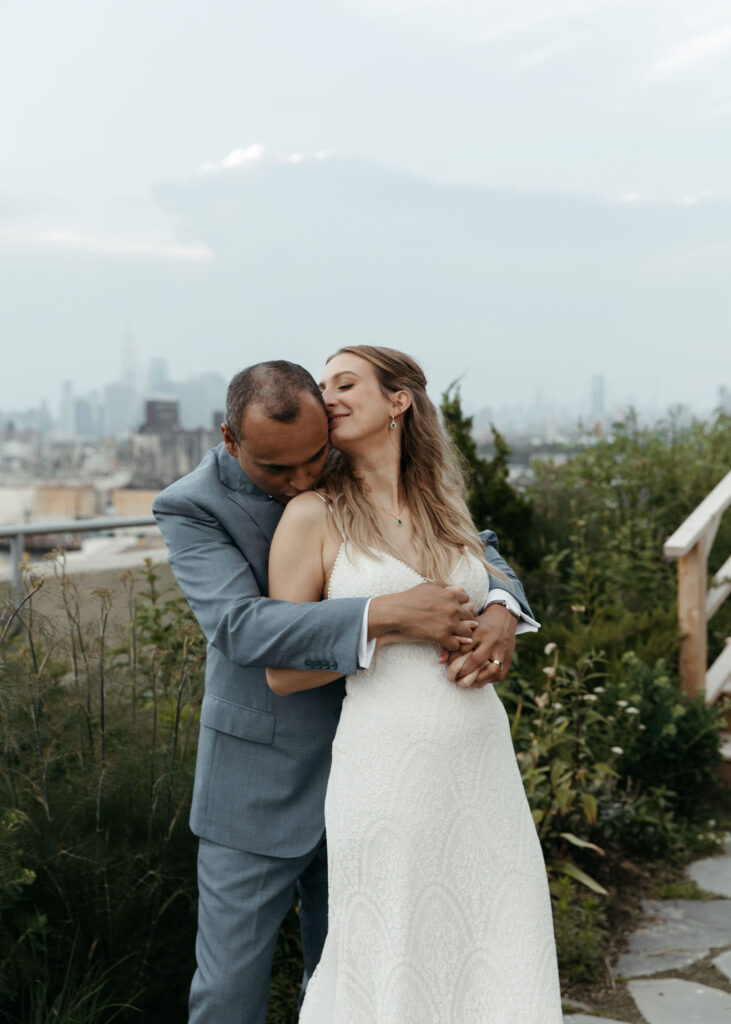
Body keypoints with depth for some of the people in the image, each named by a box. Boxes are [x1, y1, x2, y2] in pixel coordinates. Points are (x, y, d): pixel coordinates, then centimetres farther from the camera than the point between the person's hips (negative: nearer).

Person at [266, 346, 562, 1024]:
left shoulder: (446, 508, 11)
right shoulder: (312, 516, -3)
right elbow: (282, 673, -5)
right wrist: (394, 625, -12)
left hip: (482, 760, 5)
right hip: (386, 760, -5)